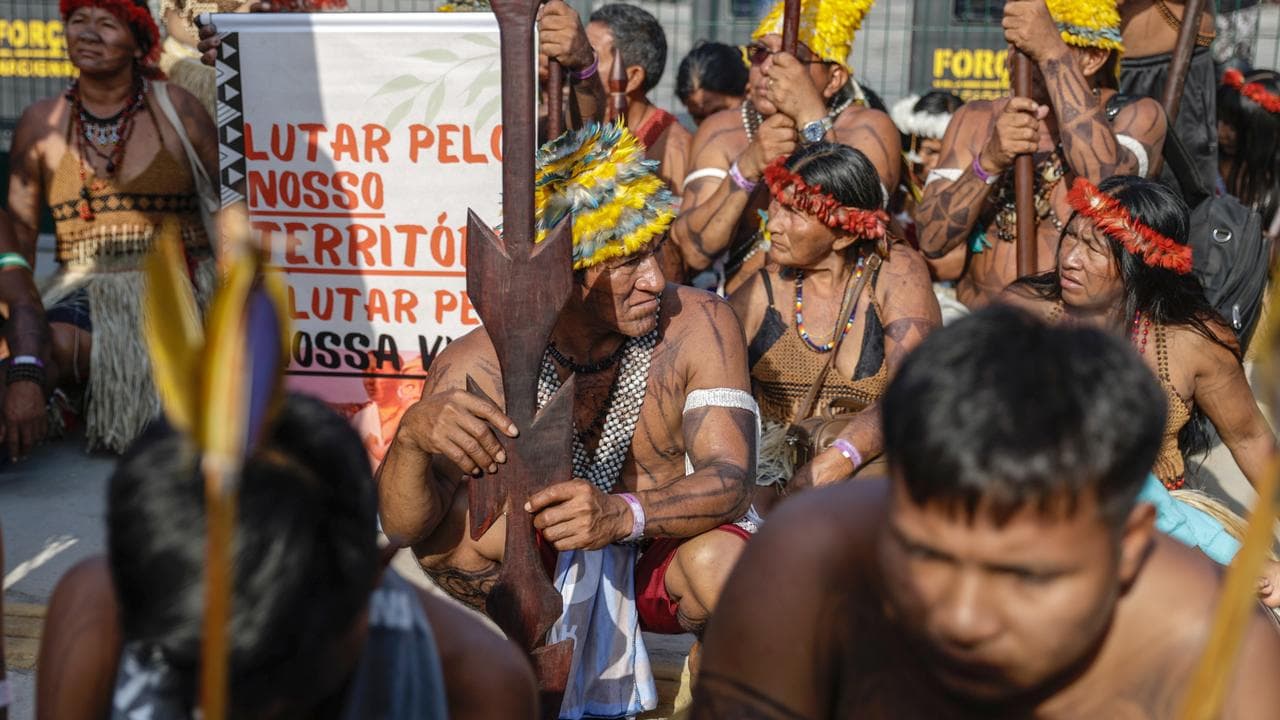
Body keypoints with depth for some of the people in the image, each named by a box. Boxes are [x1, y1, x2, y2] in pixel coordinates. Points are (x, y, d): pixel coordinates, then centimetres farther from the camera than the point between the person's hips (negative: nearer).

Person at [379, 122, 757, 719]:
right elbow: (403, 525, -26)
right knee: (446, 521, -26)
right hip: (550, 567, 1)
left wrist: (624, 513, -47)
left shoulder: (698, 326, -20)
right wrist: (414, 436, -50)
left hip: (669, 556, -1)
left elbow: (731, 480, -26)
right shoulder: (479, 364, -19)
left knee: (719, 564, -34)